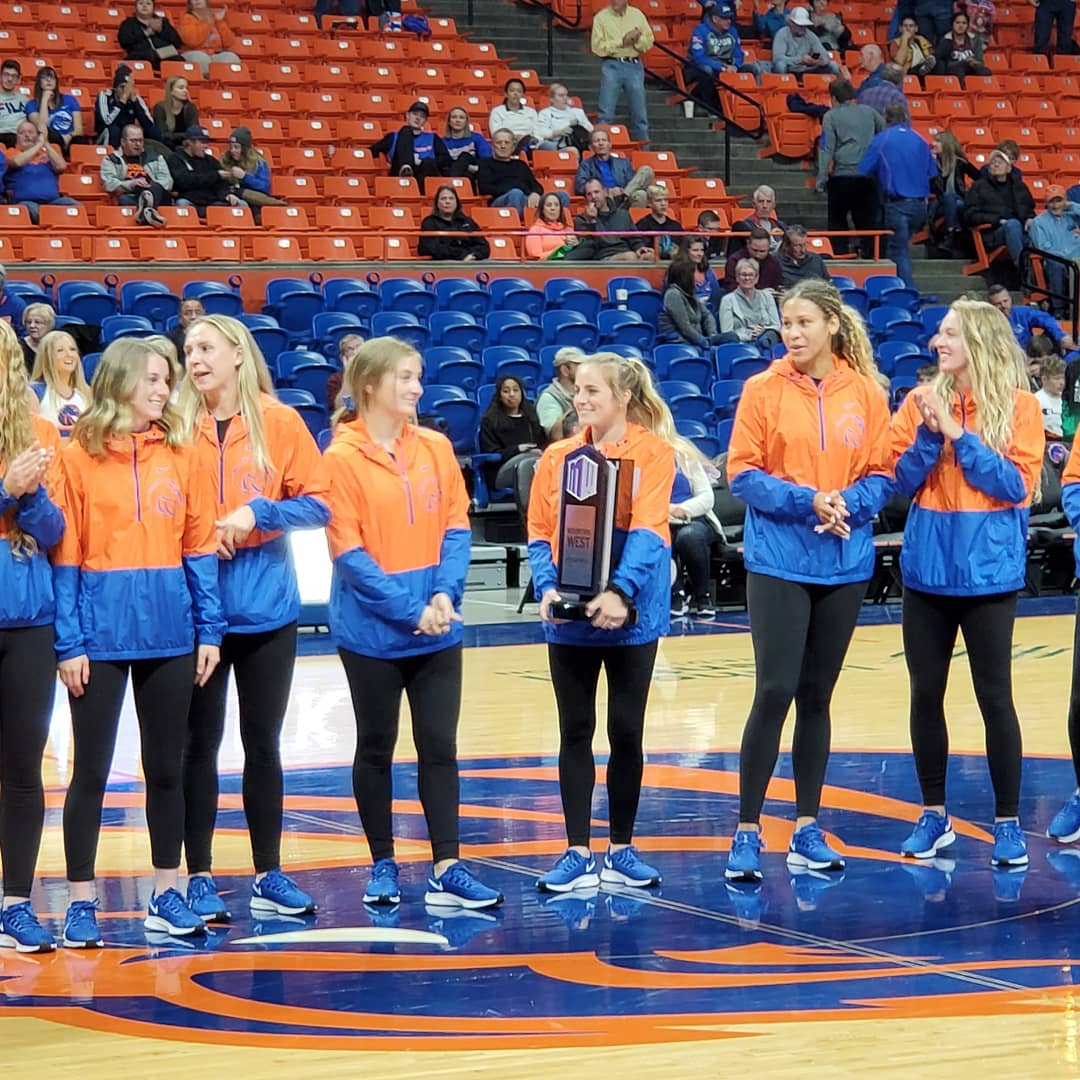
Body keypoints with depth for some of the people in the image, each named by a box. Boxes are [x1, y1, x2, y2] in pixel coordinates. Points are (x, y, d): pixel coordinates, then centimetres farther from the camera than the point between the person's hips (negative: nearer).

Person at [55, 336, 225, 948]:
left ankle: (166, 895, 21)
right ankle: (82, 902, 9)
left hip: (170, 634, 3)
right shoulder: (80, 457, -3)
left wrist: (209, 631, 1)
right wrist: (69, 643, -8)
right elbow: (65, 557, -4)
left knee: (167, 766, 11)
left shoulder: (180, 455, 5)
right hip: (101, 635, -3)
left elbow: (200, 546, 6)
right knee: (91, 769, 2)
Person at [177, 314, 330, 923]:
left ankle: (270, 875, 18)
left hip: (268, 610, 0)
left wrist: (256, 514, -14)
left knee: (264, 742, 9)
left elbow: (319, 503, -2)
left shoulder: (279, 422, -1)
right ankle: (199, 878, 12)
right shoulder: (178, 428, 1)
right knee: (201, 745, 4)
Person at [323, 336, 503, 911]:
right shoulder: (343, 457, -8)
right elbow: (348, 552, -11)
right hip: (372, 630, -4)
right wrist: (409, 610, -16)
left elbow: (455, 527, 6)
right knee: (375, 746, 9)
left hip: (437, 627, 4)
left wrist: (445, 594, -11)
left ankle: (447, 869, 3)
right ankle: (383, 865, 19)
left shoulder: (435, 448, 5)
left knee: (440, 745, 2)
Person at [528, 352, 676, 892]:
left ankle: (621, 850, 17)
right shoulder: (558, 457, 4)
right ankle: (578, 853, 11)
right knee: (575, 732, 6)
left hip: (631, 614, -2)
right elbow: (539, 534, 4)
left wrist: (620, 592, -27)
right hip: (569, 617, 3)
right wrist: (546, 587, -14)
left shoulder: (653, 453, -5)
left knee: (626, 732, 6)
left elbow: (646, 532, -14)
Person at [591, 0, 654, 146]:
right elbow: (597, 47, -8)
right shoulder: (601, 17, -1)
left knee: (639, 114, 7)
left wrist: (637, 39, -13)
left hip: (634, 66, 2)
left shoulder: (637, 14, 8)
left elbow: (649, 42, 8)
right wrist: (621, 42, -14)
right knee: (605, 113, -5)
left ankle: (643, 150, 15)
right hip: (612, 65, -2)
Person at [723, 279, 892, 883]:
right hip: (779, 561, -2)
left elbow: (883, 475, 5)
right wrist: (805, 500, -17)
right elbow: (743, 472, -4)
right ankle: (748, 831, 0)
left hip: (844, 562, 3)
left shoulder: (867, 394, 3)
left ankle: (808, 828, 19)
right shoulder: (763, 390, -2)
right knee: (775, 692, -8)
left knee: (817, 696, 10)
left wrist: (849, 504, -15)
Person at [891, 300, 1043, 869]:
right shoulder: (921, 402, 5)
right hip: (927, 567, 4)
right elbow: (902, 482, 3)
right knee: (926, 694, 8)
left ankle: (1008, 822, 9)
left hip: (987, 571, -3)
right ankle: (934, 815, 21)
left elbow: (1017, 485, -10)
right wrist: (929, 435, -13)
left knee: (994, 697, -1)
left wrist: (959, 436, -14)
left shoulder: (1018, 406, -3)